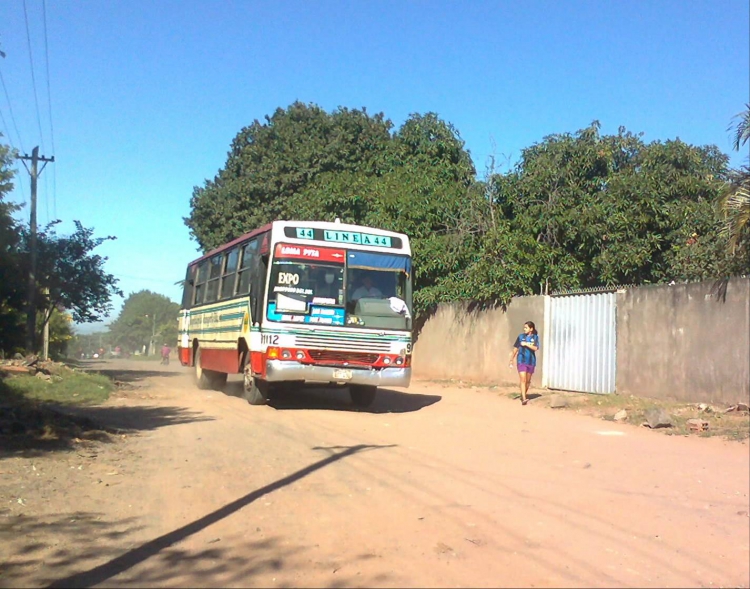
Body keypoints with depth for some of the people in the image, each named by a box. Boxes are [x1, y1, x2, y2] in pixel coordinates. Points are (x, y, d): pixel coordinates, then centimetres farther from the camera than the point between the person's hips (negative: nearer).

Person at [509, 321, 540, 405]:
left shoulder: (535, 337, 1)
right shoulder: (521, 336, 1)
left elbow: (535, 348, -13)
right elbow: (515, 349, 6)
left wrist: (526, 344, -20)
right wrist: (511, 361, 8)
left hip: (531, 362, 2)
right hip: (521, 361, -2)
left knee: (528, 381, 12)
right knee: (523, 380, -12)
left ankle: (523, 395, 30)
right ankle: (524, 399, -17)